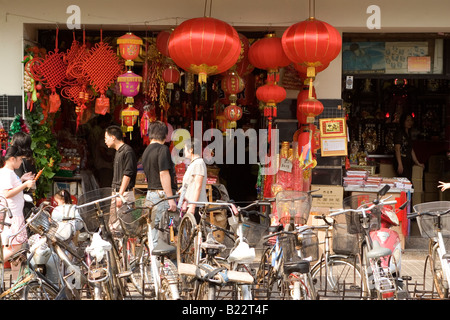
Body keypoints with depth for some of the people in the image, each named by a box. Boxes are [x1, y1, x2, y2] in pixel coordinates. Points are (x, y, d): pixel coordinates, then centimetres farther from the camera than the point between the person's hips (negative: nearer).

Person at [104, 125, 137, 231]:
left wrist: (120, 195, -22)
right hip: (117, 192, 10)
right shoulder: (118, 152, 18)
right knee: (112, 223, 8)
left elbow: (127, 175, -18)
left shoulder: (127, 151, -12)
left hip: (125, 194, -10)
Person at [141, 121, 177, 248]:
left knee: (155, 227, 12)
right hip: (163, 194, -9)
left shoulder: (146, 151, 16)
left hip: (151, 193, 9)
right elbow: (164, 174, -19)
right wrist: (171, 198, -19)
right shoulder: (162, 149, -12)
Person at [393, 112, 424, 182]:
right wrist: (400, 164, -21)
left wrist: (417, 163, 22)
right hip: (401, 162, -9)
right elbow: (397, 149, -14)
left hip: (408, 163, 9)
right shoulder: (399, 133, -6)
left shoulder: (408, 134, 20)